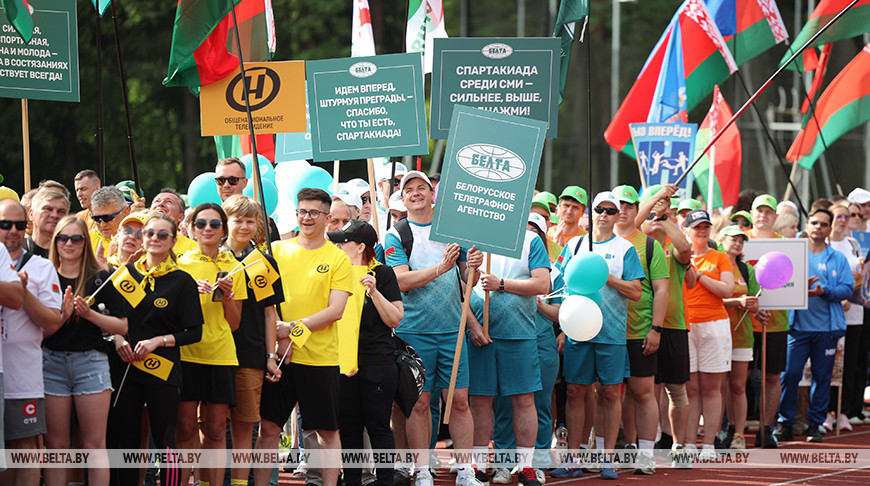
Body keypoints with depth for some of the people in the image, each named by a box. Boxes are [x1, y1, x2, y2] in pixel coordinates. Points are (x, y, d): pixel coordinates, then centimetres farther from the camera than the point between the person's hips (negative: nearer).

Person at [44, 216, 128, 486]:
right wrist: (62, 316, -12)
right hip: (52, 362, 1)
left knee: (94, 444, -4)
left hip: (90, 361, -1)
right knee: (55, 444, 2)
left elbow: (122, 326, 2)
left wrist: (90, 314, -10)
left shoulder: (101, 279, 6)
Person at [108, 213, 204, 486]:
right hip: (125, 368, 3)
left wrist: (158, 341, -12)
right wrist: (117, 338, -4)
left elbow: (194, 333, -1)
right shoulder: (126, 273, 9)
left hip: (163, 369, -3)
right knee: (123, 437, 3)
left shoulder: (182, 281, 1)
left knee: (165, 441, -4)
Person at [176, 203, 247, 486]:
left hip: (221, 355, 2)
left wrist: (228, 295, -6)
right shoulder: (181, 264, 5)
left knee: (216, 430, 0)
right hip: (186, 354, -2)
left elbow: (234, 324, 11)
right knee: (185, 429, -4)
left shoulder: (232, 267, 11)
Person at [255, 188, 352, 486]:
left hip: (321, 357, -2)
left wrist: (293, 327, -15)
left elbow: (335, 310, -7)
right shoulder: (277, 250, 7)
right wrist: (280, 336, -11)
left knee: (328, 432, 2)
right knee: (268, 427, 2)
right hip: (277, 354, 2)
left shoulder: (338, 258, 1)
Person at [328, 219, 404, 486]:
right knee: (348, 428, 6)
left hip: (377, 363, -4)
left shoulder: (383, 273, 0)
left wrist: (374, 291, -15)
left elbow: (395, 319, -3)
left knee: (378, 427, -2)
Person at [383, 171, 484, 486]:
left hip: (452, 329, 3)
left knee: (459, 400, 0)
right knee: (419, 402, -1)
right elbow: (401, 281, -11)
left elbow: (468, 281, 14)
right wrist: (440, 268, -21)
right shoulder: (396, 236, 2)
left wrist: (472, 267, -8)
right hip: (414, 331, -2)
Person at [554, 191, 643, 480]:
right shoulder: (574, 245, 12)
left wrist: (606, 276, -13)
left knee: (610, 393, 0)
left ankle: (607, 458, 5)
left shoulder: (625, 249, 5)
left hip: (612, 331, -2)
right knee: (576, 391, 1)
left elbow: (636, 293, -2)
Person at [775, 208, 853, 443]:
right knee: (790, 373, -7)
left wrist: (824, 291, -15)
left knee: (822, 376, 4)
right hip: (798, 324, -1)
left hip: (827, 326, 1)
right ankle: (785, 424, 2)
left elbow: (847, 288, 1)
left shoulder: (838, 258, 10)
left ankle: (815, 424, 13)